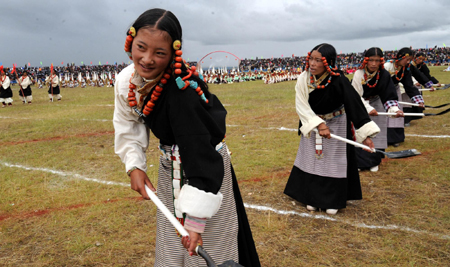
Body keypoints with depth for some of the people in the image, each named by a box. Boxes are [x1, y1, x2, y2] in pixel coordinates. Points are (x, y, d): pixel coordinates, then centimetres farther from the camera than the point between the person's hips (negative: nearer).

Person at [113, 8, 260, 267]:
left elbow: (199, 153, -34)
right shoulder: (126, 81, -11)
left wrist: (195, 218, -32)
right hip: (171, 168, 7)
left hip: (205, 167, -6)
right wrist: (134, 166, -3)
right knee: (171, 242, 23)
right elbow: (129, 125, 6)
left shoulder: (183, 90, -34)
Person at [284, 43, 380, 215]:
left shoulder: (338, 80, -27)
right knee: (312, 159, 11)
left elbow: (355, 105, -27)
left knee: (334, 161, 5)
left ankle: (333, 200, 23)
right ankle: (313, 197, 28)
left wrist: (365, 134, -33)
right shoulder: (304, 79, -19)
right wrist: (318, 124, -28)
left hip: (336, 125, -3)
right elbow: (302, 106, -17)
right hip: (312, 124, 3)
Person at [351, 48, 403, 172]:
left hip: (376, 103, 2)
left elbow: (389, 94, -24)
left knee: (376, 133, 0)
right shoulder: (358, 74, -24)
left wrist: (394, 109, -40)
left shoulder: (384, 75, -20)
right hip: (359, 105, -2)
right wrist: (368, 108, -31)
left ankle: (373, 162, 15)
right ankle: (359, 161, 9)